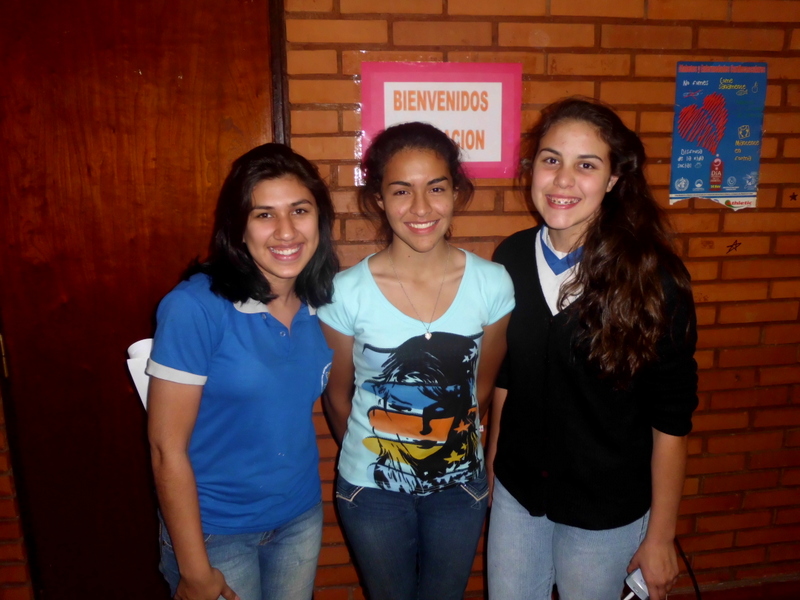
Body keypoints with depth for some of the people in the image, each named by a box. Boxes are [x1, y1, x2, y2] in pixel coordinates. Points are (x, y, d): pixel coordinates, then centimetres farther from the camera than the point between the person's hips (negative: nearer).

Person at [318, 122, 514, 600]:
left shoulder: (492, 284, -15)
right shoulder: (348, 293, -20)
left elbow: (482, 386, 0)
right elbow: (337, 397, -4)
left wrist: (450, 447, 11)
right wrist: (367, 455, 9)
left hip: (460, 485, 2)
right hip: (373, 489, -1)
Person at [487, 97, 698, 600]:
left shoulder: (653, 276, -18)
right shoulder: (511, 257, -7)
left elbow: (671, 419, -12)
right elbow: (504, 374, 3)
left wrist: (661, 536, -7)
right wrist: (491, 463, 9)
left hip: (607, 509, -3)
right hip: (516, 492, 3)